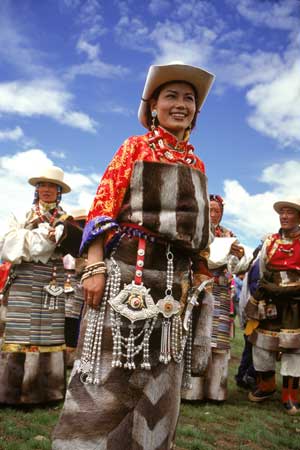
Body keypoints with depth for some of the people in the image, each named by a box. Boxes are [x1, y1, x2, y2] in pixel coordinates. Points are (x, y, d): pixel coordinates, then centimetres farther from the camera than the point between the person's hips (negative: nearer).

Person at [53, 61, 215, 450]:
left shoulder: (196, 165, 18)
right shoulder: (135, 147, 5)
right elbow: (103, 206, -5)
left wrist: (200, 277, 13)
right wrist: (95, 267, -15)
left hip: (176, 276, 5)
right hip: (129, 267, -5)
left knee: (160, 374, 10)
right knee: (111, 368, -3)